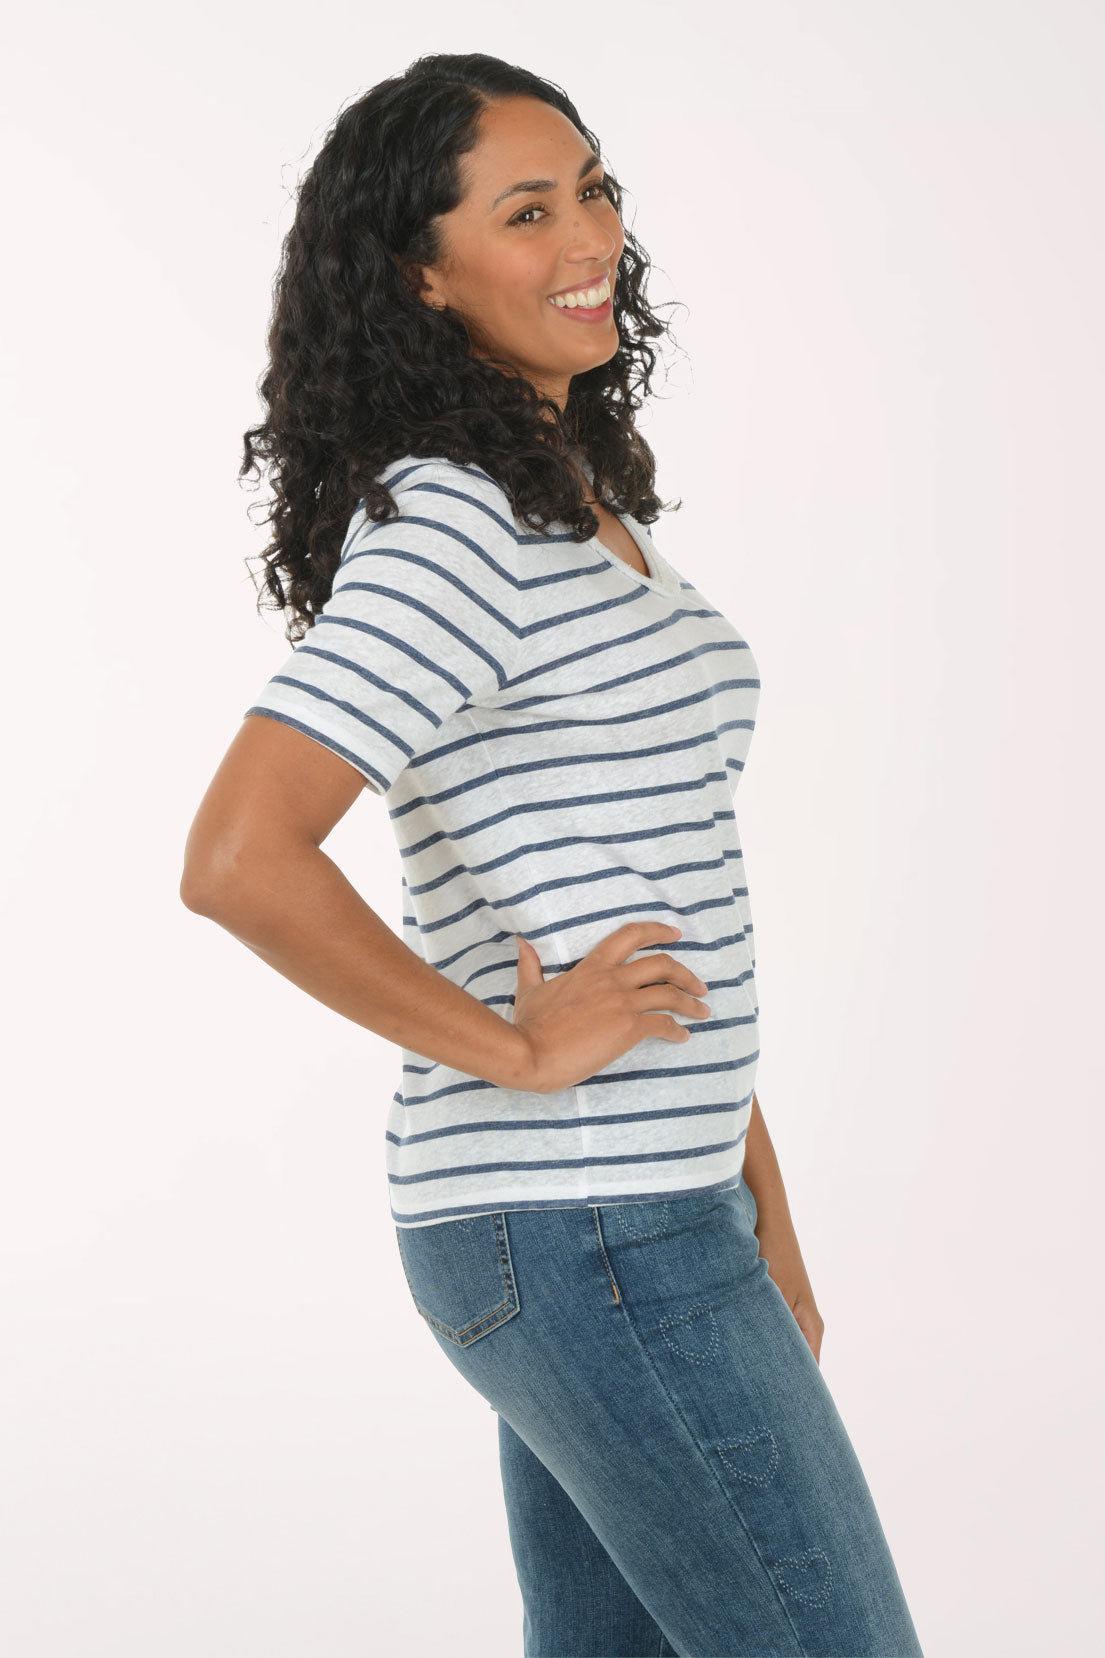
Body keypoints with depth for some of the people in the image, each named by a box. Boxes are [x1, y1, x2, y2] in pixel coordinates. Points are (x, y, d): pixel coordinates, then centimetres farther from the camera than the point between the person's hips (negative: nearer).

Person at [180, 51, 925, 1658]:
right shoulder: (446, 526, -15)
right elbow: (237, 860, -27)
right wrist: (515, 1050, -16)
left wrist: (765, 1218, 16)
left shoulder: (586, 504, 14)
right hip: (589, 1230, -9)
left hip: (622, 1214, 9)